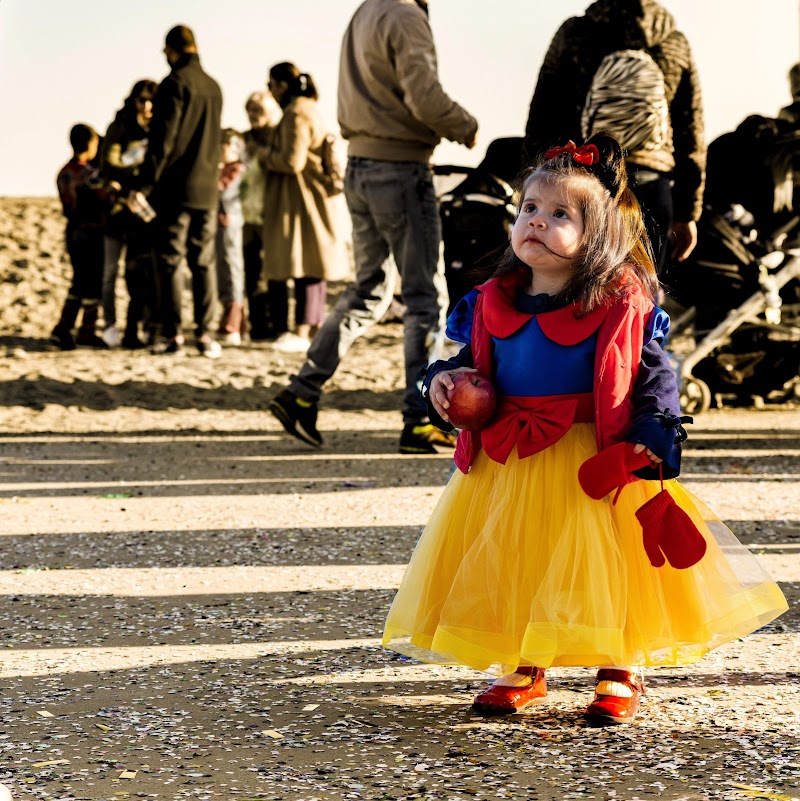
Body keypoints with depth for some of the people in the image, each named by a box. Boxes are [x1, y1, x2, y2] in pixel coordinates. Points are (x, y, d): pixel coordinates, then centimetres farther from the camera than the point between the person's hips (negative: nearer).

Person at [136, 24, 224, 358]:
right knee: (204, 261, 8)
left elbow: (162, 139, -13)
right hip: (207, 189, 6)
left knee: (170, 261, -1)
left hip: (176, 189, -6)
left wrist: (145, 185, -11)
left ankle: (172, 334, -3)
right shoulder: (213, 87, 11)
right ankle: (204, 332, 4)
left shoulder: (174, 83, -10)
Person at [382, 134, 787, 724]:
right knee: (511, 567, 10)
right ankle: (522, 669, 27)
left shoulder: (619, 306, -10)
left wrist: (652, 439, -20)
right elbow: (473, 364, 17)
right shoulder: (493, 303, 4)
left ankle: (620, 674, 19)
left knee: (602, 566, 2)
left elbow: (653, 375, -9)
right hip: (508, 466, 4)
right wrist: (444, 383, -4)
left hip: (591, 464, -4)